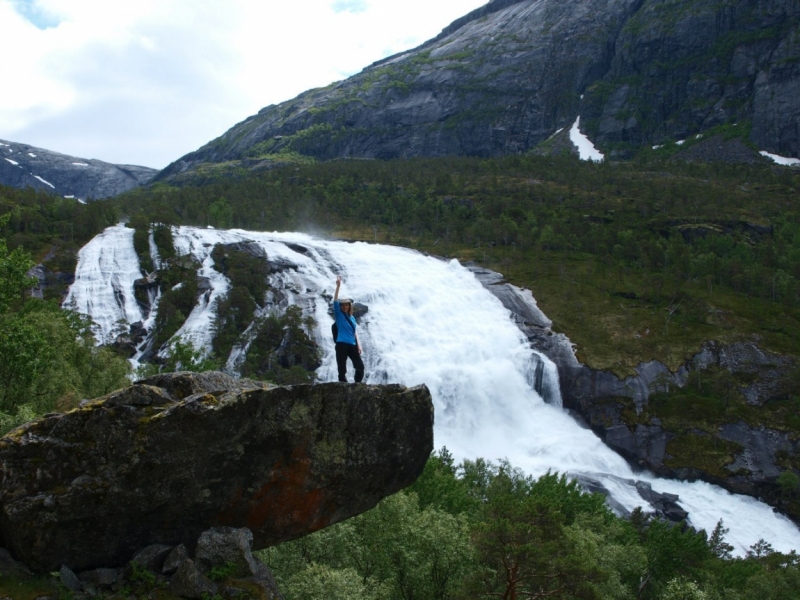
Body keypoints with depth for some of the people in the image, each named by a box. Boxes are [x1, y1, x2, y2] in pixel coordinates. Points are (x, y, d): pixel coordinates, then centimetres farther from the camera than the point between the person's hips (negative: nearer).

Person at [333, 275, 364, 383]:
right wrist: (338, 286, -18)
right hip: (341, 344, -5)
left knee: (360, 366, 3)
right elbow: (335, 301, -10)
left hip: (352, 345, 5)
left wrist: (358, 345, 8)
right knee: (342, 369, -4)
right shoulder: (339, 315, 2)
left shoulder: (352, 318, 15)